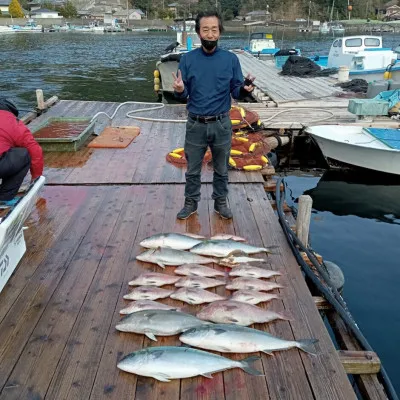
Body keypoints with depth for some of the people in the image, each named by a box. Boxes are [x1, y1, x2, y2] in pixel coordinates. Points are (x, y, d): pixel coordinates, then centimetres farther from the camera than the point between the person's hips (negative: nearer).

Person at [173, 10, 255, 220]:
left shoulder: (231, 59, -3)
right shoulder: (187, 59, -4)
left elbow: (236, 92, 0)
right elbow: (183, 95, -2)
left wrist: (245, 89, -23)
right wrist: (179, 90, -25)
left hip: (221, 124, 0)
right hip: (196, 124, 0)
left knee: (221, 169, 14)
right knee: (193, 169, 12)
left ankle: (220, 202, 33)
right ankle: (191, 203, 30)